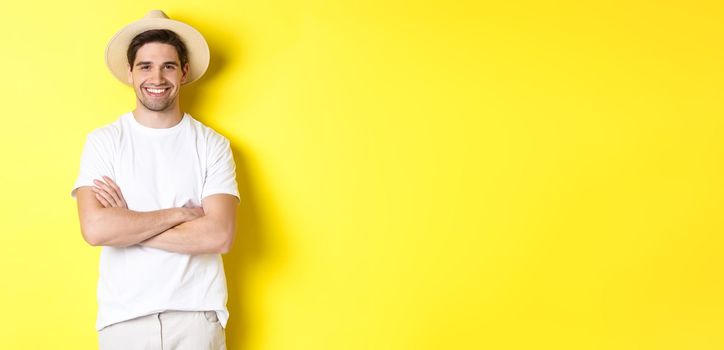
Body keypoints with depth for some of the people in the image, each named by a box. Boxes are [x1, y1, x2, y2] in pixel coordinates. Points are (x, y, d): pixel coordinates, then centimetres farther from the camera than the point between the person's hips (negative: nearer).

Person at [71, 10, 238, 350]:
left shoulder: (213, 145, -1)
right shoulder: (103, 141, -1)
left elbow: (219, 235, -13)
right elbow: (95, 229, -15)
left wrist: (127, 225, -12)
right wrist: (178, 214, -11)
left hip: (197, 313, 0)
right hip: (123, 316, 0)